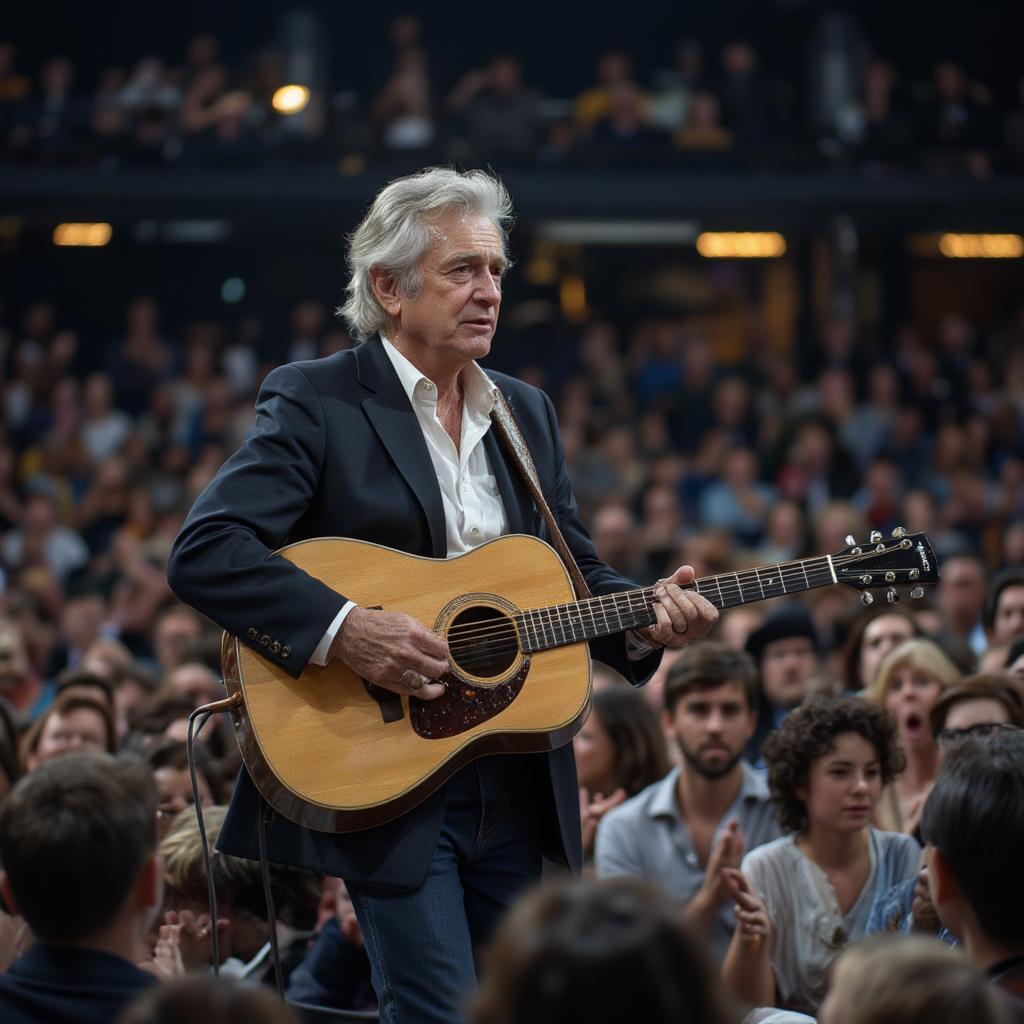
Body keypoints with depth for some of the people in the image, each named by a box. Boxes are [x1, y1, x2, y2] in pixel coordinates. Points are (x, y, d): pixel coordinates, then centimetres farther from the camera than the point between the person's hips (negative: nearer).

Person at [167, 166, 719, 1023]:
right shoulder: (314, 401, -5)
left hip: (520, 784, 6)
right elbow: (203, 552, -15)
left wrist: (641, 620, -3)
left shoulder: (528, 412, 16)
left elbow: (576, 573, 18)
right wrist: (344, 630, -25)